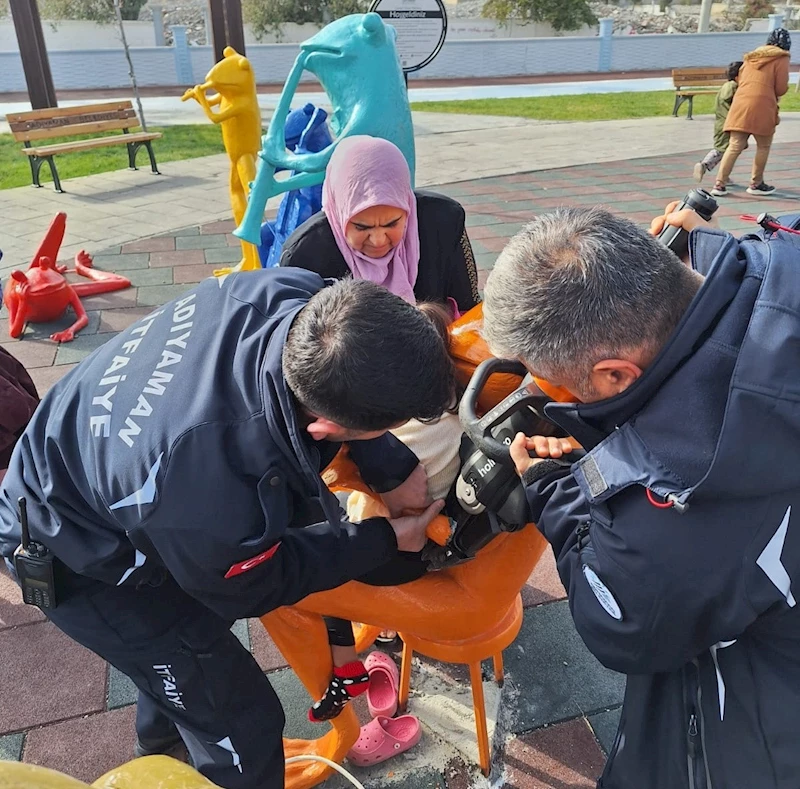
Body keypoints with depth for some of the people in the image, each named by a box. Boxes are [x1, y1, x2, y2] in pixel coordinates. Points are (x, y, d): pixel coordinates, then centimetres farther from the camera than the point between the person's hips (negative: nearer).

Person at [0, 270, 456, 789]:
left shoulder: (297, 296, -31)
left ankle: (162, 734, 67)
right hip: (79, 557, -7)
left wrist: (394, 468, -15)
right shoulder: (215, 502, -45)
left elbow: (348, 387, -5)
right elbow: (254, 589, -19)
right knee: (242, 724, 2)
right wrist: (384, 541, -11)